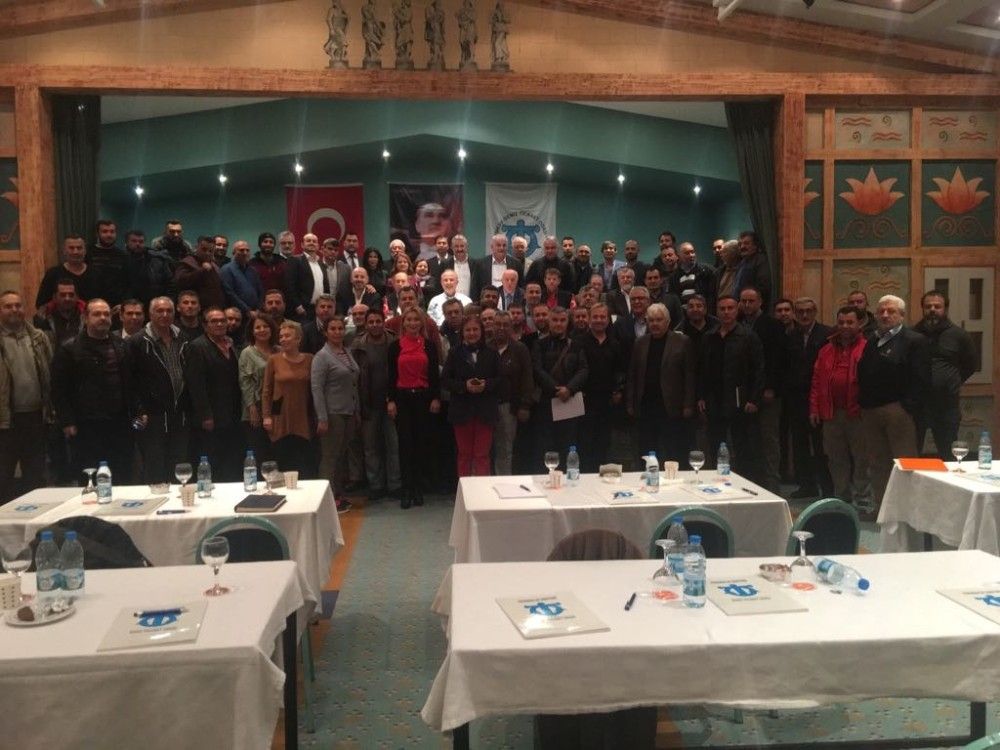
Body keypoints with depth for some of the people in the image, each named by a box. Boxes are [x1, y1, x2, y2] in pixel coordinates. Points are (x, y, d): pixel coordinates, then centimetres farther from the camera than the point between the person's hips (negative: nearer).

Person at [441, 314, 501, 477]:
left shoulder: (491, 353, 4)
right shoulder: (455, 353, 3)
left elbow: (500, 379, 4)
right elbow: (444, 380, -1)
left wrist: (486, 385, -14)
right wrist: (464, 386, -15)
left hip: (485, 410, 0)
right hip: (462, 410, 0)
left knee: (483, 455, 2)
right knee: (464, 454, 8)